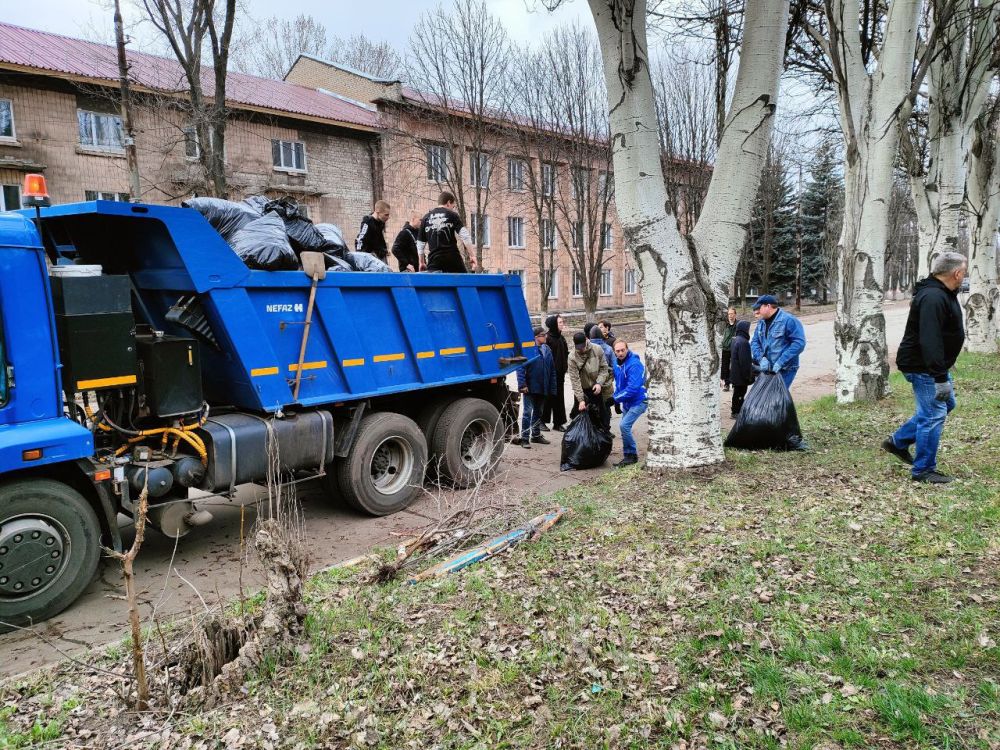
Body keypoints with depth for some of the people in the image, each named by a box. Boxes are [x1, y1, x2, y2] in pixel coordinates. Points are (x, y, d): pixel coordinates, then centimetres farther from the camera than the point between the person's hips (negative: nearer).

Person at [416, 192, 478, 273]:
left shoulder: (426, 218, 13)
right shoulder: (452, 215, 4)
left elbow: (420, 243, 15)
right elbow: (464, 235, -7)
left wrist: (421, 262, 25)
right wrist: (471, 255, -3)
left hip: (434, 260, 2)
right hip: (453, 258, -2)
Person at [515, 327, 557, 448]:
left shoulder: (547, 350, 7)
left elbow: (552, 370, 10)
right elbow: (520, 367, -15)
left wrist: (552, 388, 6)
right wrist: (522, 384, -22)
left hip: (543, 388, 6)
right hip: (530, 387, -6)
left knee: (538, 412, 18)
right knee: (527, 412, -4)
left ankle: (536, 435, 31)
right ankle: (525, 438, 2)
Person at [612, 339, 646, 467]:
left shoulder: (634, 364, -22)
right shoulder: (617, 363, 4)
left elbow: (633, 388, -27)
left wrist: (615, 399, -22)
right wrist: (617, 399, 11)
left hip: (638, 401, -9)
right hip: (627, 402, 9)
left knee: (624, 425, -17)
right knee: (624, 427, 10)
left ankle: (632, 455, -2)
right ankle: (628, 456, 21)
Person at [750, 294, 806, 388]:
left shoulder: (788, 320, -13)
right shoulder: (762, 323, 11)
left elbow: (799, 343, -19)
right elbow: (754, 342, 9)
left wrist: (780, 363, -22)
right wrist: (761, 358, -11)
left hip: (784, 370, -7)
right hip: (766, 369, 7)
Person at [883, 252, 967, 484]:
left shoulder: (943, 294, 11)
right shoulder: (933, 298, -24)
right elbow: (929, 340, -32)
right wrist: (940, 377, -32)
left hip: (934, 364, 11)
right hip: (923, 367, -11)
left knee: (946, 404, 22)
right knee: (933, 414, -5)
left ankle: (898, 441, 26)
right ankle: (923, 471, 5)